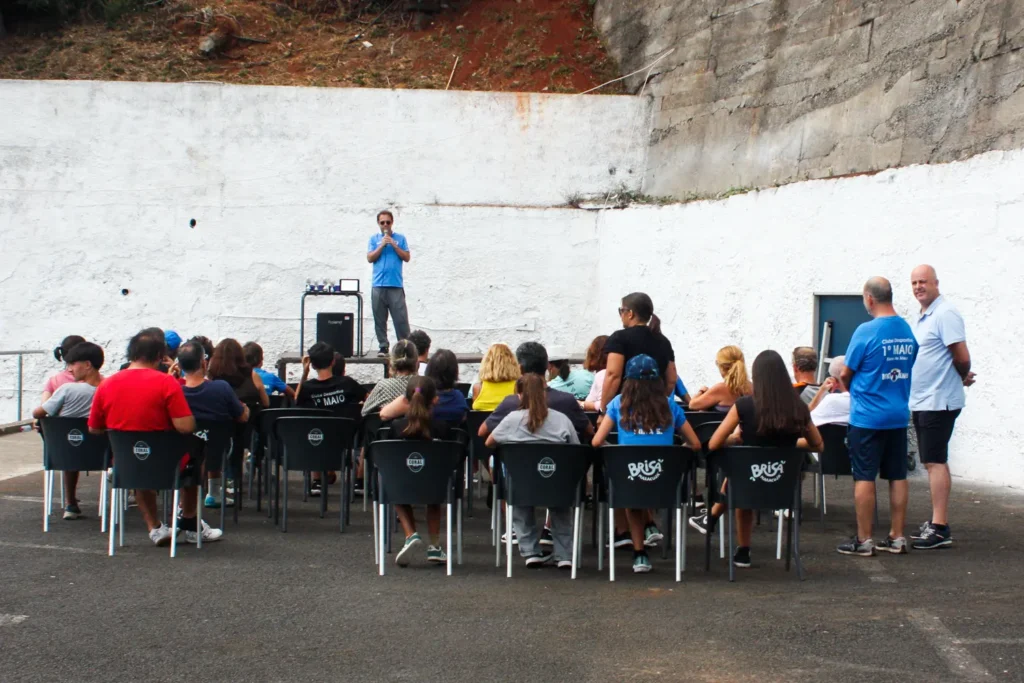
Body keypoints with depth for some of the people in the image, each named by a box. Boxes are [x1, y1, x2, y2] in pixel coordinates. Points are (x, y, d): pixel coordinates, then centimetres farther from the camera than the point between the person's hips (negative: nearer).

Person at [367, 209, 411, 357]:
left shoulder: (400, 238, 10)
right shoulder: (374, 239, 12)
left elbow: (406, 258, 4)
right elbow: (370, 258, 2)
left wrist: (394, 245, -6)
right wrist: (382, 245, -7)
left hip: (396, 285, -1)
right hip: (378, 285, 1)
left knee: (401, 318, -5)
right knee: (380, 319, 2)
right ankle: (383, 346, 7)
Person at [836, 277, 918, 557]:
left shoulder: (866, 331, -14)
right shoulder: (908, 331, 4)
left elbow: (846, 373, -6)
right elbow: (908, 367, 13)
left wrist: (850, 386, 14)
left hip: (867, 417, -6)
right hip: (899, 415, 6)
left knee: (864, 477, 0)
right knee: (897, 476, 10)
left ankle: (863, 540, 4)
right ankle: (897, 538, 16)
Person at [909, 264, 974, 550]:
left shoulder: (945, 315, -14)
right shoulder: (920, 318, 15)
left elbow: (962, 357, -18)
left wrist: (963, 377, 1)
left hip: (938, 402, -9)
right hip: (921, 402, 9)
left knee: (935, 462, -10)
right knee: (934, 462, 13)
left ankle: (939, 529, -9)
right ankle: (939, 523, 19)